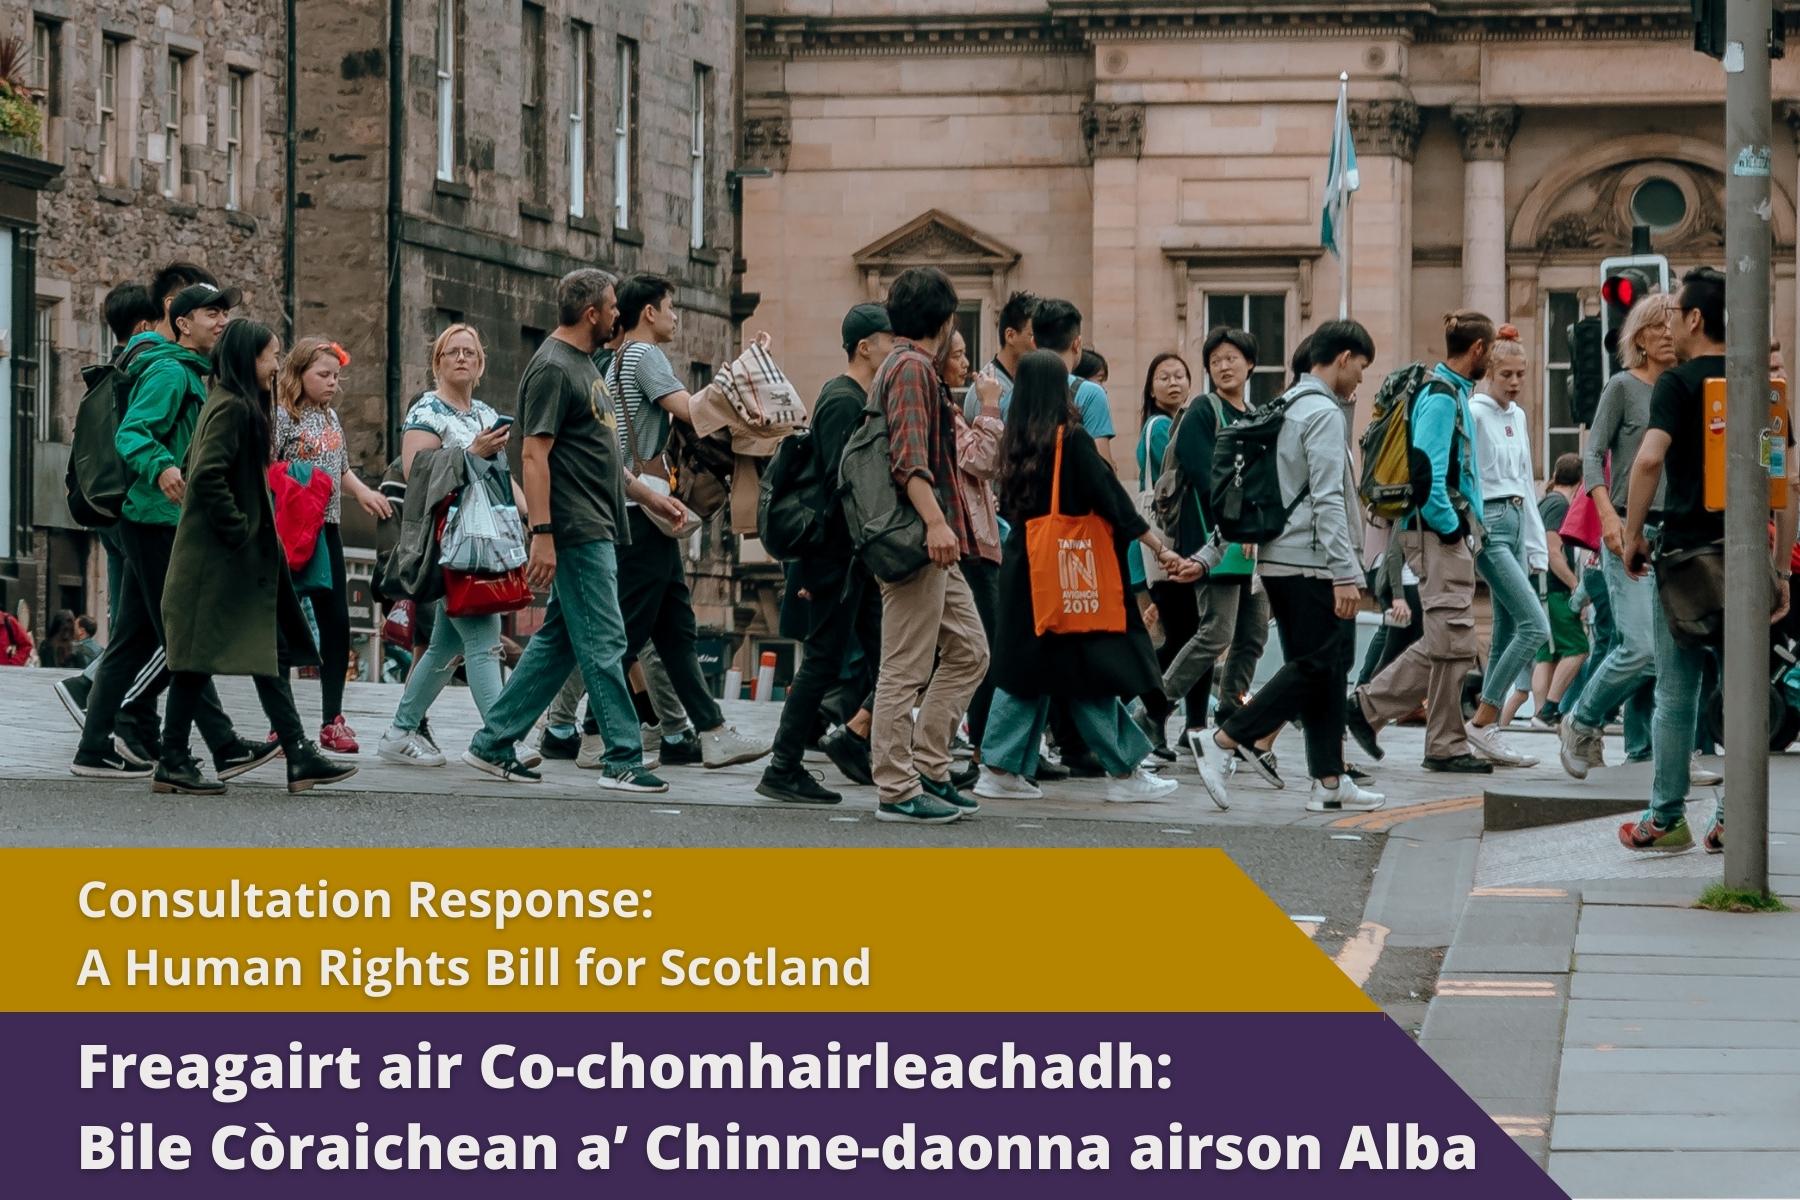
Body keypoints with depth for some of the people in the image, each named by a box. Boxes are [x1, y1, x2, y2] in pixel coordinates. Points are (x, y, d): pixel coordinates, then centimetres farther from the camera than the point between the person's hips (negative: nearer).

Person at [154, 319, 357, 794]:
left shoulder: (238, 406, 16)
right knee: (200, 655, -5)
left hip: (244, 559, 11)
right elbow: (207, 476, -23)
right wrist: (239, 533, -18)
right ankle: (173, 762, -1)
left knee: (272, 651, 6)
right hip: (221, 559, -11)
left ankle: (299, 756, 4)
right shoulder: (232, 408, -14)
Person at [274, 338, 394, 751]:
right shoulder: (282, 416, -8)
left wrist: (363, 492, 5)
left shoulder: (331, 418, 14)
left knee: (337, 623, 4)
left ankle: (332, 720, 10)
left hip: (326, 531, 7)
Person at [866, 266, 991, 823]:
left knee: (968, 651, 13)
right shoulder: (911, 368, -11)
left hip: (932, 546, 11)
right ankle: (897, 791, -5)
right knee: (906, 667, -7)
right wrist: (935, 521, -33)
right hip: (913, 538, -11)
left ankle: (927, 770, 13)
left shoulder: (910, 367, 21)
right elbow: (909, 455, -23)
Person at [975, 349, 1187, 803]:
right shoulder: (1072, 440, -12)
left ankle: (1001, 768, 5)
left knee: (1024, 667, 10)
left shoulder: (1014, 442, 5)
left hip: (1023, 572, 6)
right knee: (1090, 668, 1)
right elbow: (1113, 501, -13)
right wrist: (1161, 549, -11)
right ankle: (1124, 772, 7)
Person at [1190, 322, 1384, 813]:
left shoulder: (1285, 407, 17)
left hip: (1278, 561, 10)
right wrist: (1345, 574, -20)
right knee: (1315, 667, -7)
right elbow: (1327, 501, -19)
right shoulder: (1323, 413, -12)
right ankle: (1223, 741, -12)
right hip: (1310, 564, -10)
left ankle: (1330, 781, 8)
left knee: (1325, 668, 10)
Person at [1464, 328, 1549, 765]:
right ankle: (1483, 722, -11)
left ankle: (1487, 733, 9)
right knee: (1535, 625, -15)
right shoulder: (1475, 413, -9)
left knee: (1508, 633, 6)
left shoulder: (1517, 416, 16)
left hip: (1516, 522, 9)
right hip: (1487, 524, -9)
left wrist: (1535, 544, 18)